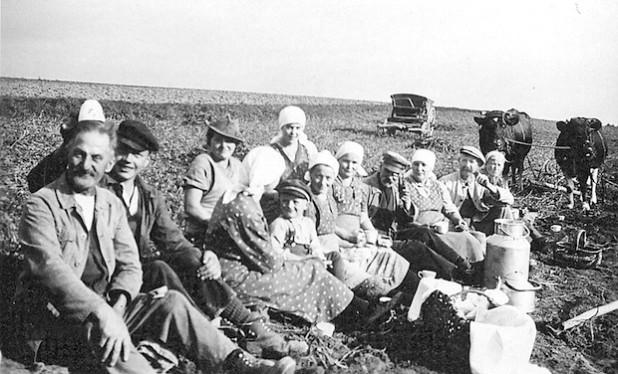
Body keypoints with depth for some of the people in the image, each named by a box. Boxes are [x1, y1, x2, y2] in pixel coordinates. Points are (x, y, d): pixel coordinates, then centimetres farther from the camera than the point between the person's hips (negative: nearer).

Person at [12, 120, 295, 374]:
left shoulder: (111, 204, 8)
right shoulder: (41, 205, -10)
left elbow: (129, 264, 4)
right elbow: (50, 268, -25)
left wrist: (118, 303, -17)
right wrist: (102, 314, -37)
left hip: (104, 303, 5)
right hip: (52, 312, -5)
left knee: (169, 302, -17)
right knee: (98, 329, -36)